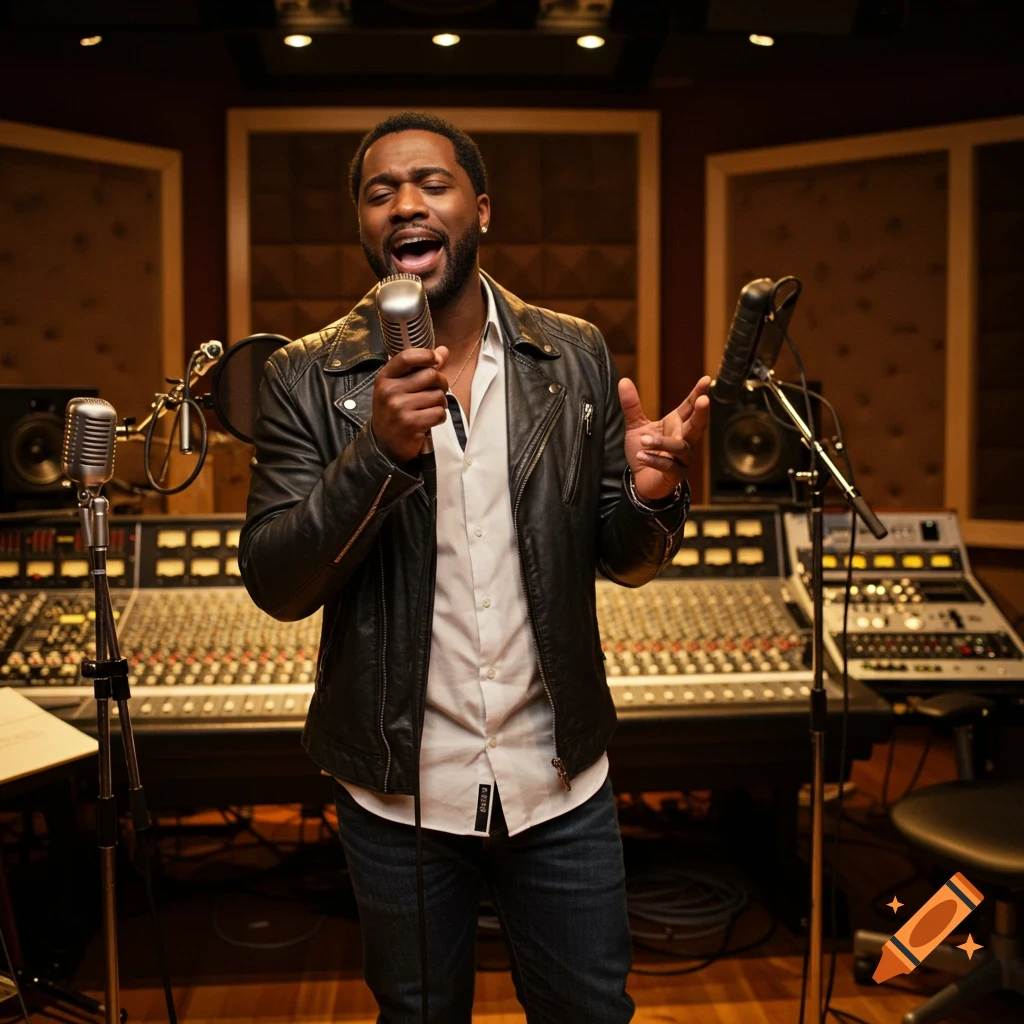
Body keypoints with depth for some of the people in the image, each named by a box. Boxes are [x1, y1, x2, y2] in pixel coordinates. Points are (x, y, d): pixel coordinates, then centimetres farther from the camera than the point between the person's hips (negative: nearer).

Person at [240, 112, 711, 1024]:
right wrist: (377, 452, -27)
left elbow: (624, 564, 3)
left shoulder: (576, 357, -2)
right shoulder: (309, 378, -7)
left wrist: (651, 495, -20)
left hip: (561, 783, 1)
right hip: (400, 793, -1)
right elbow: (275, 587, -12)